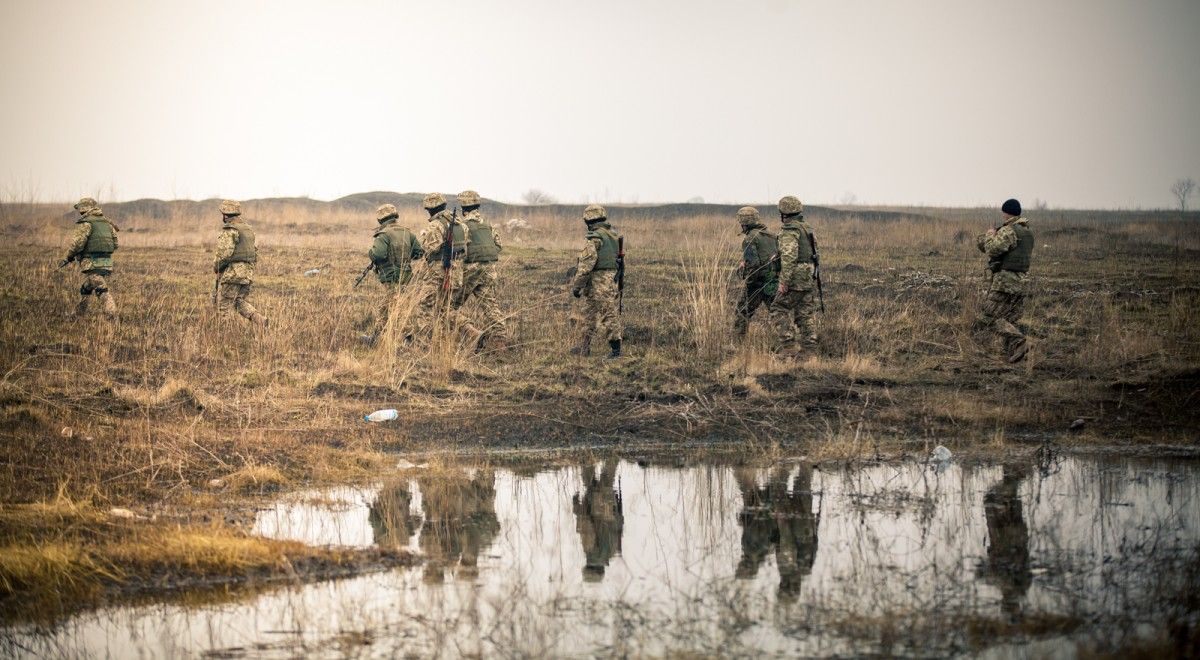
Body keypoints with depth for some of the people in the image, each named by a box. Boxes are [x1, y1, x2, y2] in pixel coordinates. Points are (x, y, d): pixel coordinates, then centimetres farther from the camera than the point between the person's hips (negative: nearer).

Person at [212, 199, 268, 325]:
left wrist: (215, 266, -6)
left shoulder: (229, 231, -13)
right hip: (248, 273, 8)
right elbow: (254, 251, 18)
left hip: (231, 273, -8)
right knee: (240, 302, 15)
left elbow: (224, 253, -22)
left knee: (224, 307, 0)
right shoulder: (248, 229, 14)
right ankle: (259, 319, -6)